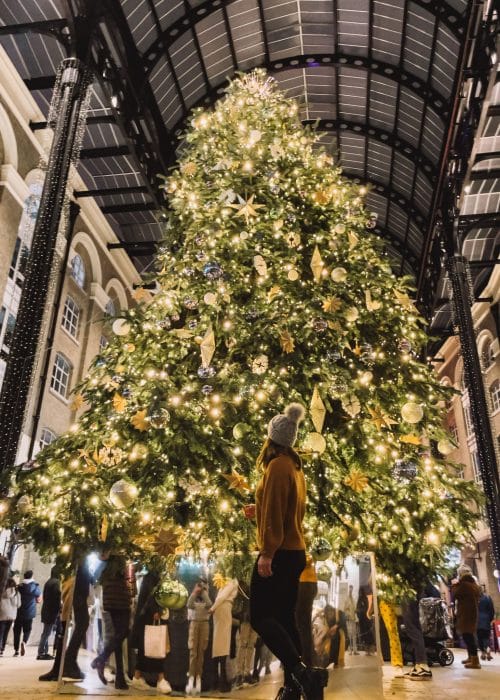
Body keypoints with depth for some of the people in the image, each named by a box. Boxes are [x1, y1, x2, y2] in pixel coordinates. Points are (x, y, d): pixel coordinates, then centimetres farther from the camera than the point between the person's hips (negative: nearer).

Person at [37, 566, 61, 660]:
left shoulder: (48, 581, 14)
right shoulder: (56, 582, -13)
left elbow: (45, 596, 16)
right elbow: (57, 596, -18)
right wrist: (59, 608, -8)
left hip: (46, 609, 9)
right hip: (52, 610, -9)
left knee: (46, 632, 12)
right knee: (47, 633, -5)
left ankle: (44, 652, 14)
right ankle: (41, 653, -3)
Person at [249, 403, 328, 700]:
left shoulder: (277, 465, -13)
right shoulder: (296, 467, 13)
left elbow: (274, 512, -20)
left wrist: (267, 552, -22)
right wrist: (256, 509, 33)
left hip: (279, 553, -9)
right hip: (296, 552, 9)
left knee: (261, 617, -7)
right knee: (286, 618, 12)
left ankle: (302, 673, -17)